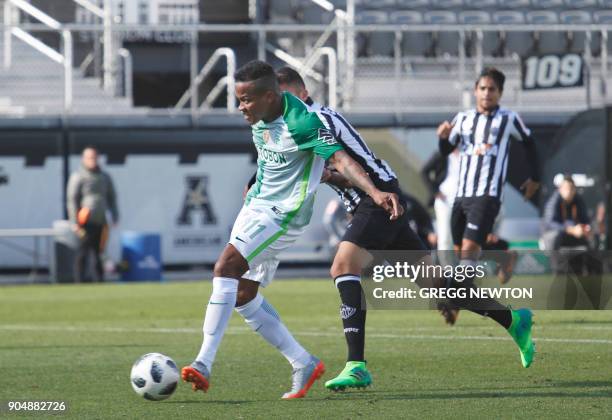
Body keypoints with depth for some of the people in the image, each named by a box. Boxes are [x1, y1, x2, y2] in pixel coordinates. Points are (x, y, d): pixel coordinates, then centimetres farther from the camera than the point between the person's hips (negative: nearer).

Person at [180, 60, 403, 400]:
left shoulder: (302, 122, -23)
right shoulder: (261, 118, 2)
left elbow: (340, 159, -30)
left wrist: (375, 193, -42)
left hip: (281, 214, -9)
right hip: (256, 206, 9)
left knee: (225, 268, -24)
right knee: (242, 295, 9)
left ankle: (204, 364, -25)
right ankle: (304, 365, 18)